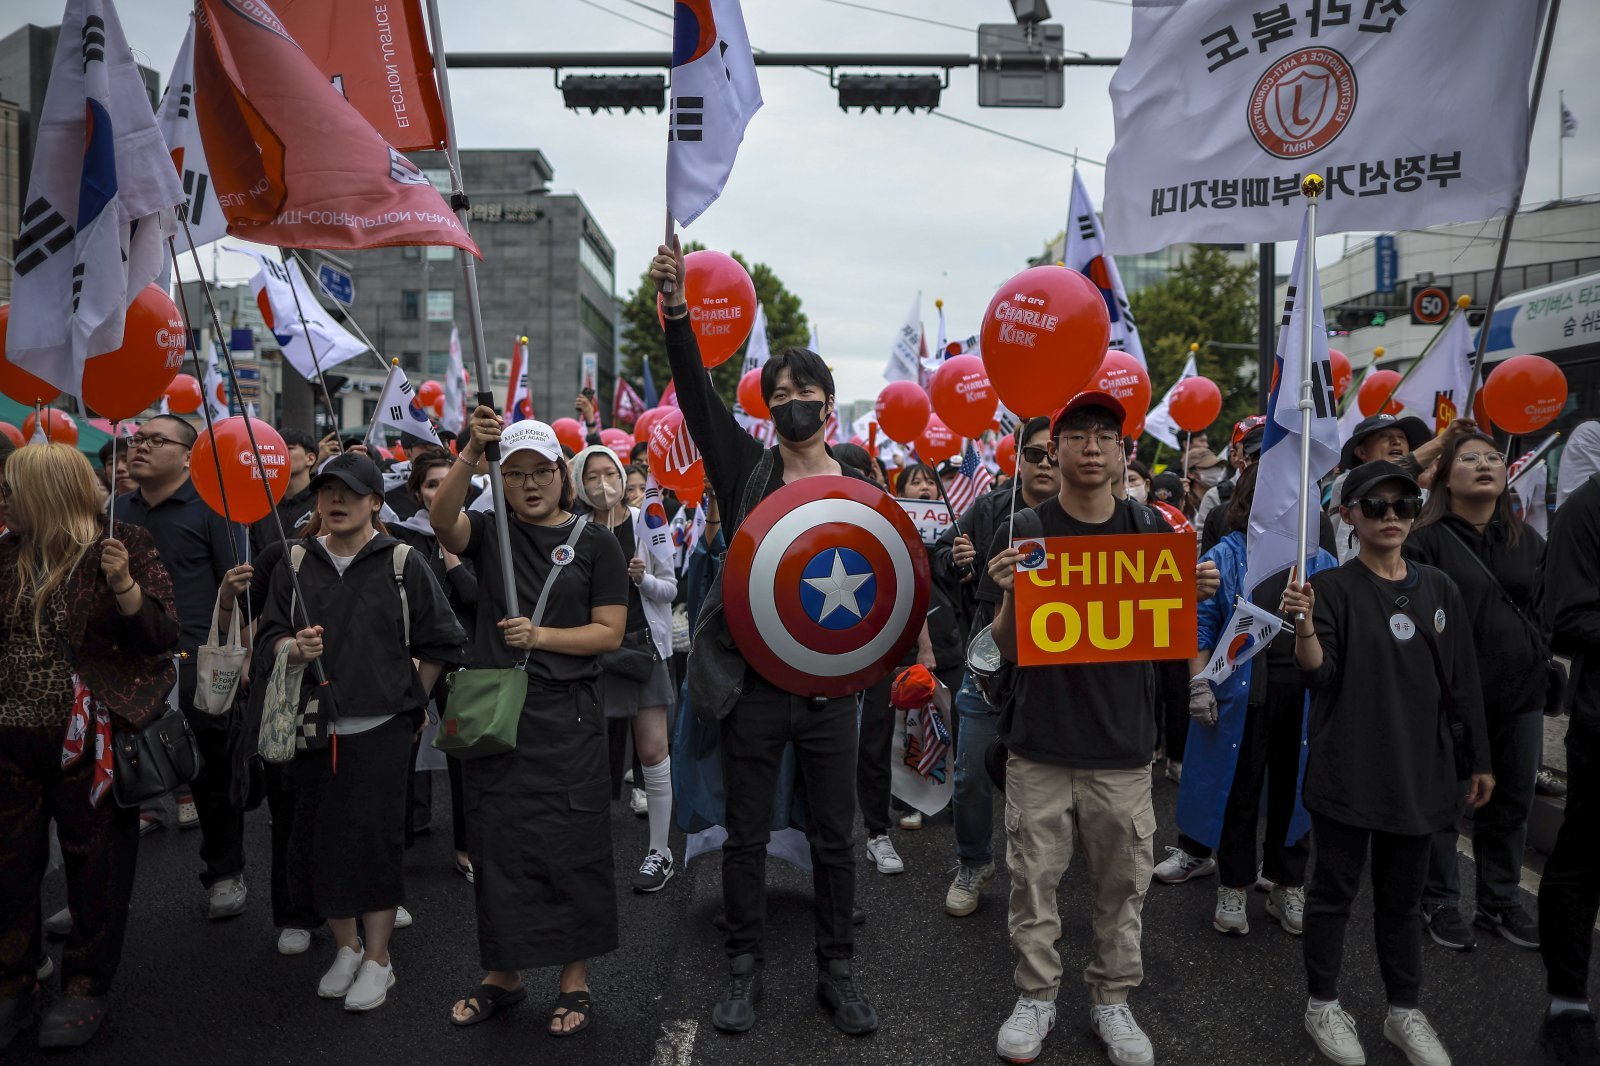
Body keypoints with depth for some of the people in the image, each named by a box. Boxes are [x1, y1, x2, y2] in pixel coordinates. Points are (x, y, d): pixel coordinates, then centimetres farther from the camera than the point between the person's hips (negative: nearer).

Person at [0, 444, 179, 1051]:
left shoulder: (124, 549, -6)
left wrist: (124, 585, -27)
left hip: (90, 743, -5)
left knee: (96, 865, 8)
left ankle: (87, 987, 24)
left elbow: (161, 636, -12)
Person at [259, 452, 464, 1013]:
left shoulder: (402, 563, -3)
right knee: (320, 836, 8)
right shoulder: (296, 563, 7)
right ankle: (345, 946, 28)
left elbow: (441, 641, 1)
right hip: (315, 726, 3)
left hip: (381, 728, -3)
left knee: (375, 836, -1)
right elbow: (271, 632, 10)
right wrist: (293, 648, -11)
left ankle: (377, 958, 16)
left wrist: (408, 696, 2)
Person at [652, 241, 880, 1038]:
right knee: (746, 837, 10)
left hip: (831, 686, 1)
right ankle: (744, 971, 27)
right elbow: (697, 394, -12)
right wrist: (675, 308, -24)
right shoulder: (747, 470, 1)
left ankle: (836, 972, 28)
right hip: (754, 683, -1)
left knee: (834, 837, 11)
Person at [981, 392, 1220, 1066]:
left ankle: (1111, 999, 30)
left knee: (1123, 883, 10)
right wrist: (1010, 594, -22)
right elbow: (1005, 648, -2)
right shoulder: (1023, 531, -3)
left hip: (1123, 744, 2)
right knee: (1034, 880, 7)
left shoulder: (1151, 529, 4)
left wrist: (1194, 596, -10)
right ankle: (1036, 996, 27)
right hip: (1040, 744, -1)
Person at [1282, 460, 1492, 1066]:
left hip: (1419, 771, 4)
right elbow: (1319, 675, -15)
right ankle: (1323, 1005, 24)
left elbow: (1462, 681, 10)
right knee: (1335, 890, 9)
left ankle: (1404, 1011, 32)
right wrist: (1304, 627, -34)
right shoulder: (1332, 588, -7)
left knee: (1403, 897, 17)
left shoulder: (1438, 590, 6)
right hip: (1347, 771, -4)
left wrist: (1478, 760, 11)